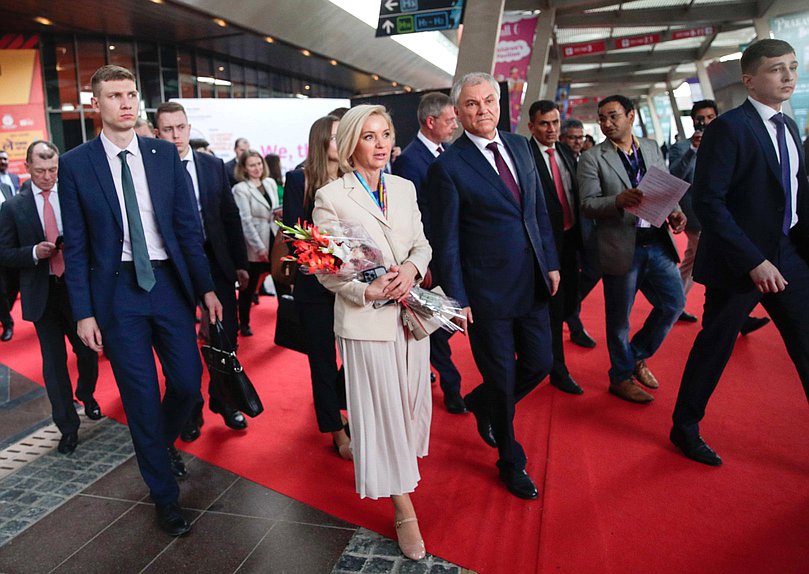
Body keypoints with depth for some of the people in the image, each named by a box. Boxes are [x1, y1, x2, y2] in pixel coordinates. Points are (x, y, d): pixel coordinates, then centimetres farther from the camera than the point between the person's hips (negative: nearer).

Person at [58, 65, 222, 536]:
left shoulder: (165, 154, 3)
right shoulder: (76, 164, -1)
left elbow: (188, 226, 3)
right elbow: (77, 245, -1)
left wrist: (207, 287, -1)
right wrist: (83, 312, -4)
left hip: (169, 282, 2)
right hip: (116, 290, -1)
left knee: (188, 382, 4)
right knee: (141, 396, 5)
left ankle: (163, 443, 40)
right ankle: (165, 494, 24)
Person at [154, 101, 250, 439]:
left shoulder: (214, 166, 5)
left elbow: (231, 217, 7)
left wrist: (240, 263, 6)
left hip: (217, 262, 3)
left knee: (226, 336, 10)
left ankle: (225, 402, 31)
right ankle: (190, 411, 28)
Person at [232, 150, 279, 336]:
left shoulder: (270, 183, 9)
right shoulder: (240, 189, -8)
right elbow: (245, 220, -13)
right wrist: (260, 247, -18)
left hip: (274, 240, 5)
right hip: (254, 246, -4)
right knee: (249, 286, 7)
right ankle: (244, 324, 24)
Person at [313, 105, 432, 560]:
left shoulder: (405, 188, 7)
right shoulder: (331, 197, -8)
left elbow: (422, 244, 10)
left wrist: (412, 269, -11)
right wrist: (369, 292, -22)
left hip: (410, 312, 5)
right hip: (365, 320, -5)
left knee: (412, 401, 16)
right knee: (381, 410, 4)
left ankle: (404, 466, 43)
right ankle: (403, 508, 18)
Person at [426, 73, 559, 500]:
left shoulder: (519, 146, 8)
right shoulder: (448, 167, -11)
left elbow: (540, 210, 13)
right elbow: (445, 240, -10)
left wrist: (551, 262, 11)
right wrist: (457, 298, -10)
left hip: (532, 285, 6)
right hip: (487, 291, -6)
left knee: (539, 364, 14)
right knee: (502, 378, 8)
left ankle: (481, 403, 44)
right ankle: (511, 462, 33)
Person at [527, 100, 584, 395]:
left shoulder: (565, 154, 12)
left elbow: (576, 197, 14)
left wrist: (579, 236, 10)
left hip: (569, 240, 8)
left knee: (568, 302, 16)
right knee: (553, 307, 3)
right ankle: (558, 371, 19)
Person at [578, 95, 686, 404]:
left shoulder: (652, 148, 10)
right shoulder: (592, 158, -4)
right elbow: (587, 205, -10)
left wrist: (674, 212, -5)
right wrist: (619, 200, -28)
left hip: (658, 243, 5)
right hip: (621, 248, -5)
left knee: (674, 303, 9)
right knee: (619, 318, 6)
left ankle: (637, 355, 31)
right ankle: (621, 377, 26)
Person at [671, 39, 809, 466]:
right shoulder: (729, 127, -12)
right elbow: (707, 202, -19)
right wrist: (754, 261, -21)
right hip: (738, 262, -7)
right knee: (714, 348, 6)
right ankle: (685, 428, 26)